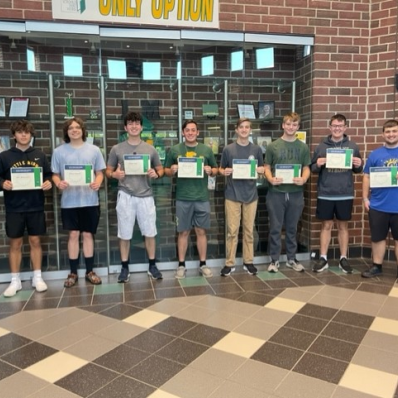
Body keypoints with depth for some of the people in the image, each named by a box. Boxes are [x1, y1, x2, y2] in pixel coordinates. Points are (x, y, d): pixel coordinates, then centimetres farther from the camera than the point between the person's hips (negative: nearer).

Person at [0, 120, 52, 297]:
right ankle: (15, 281, 16)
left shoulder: (40, 155, 6)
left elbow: (49, 174, 12)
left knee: (35, 241, 8)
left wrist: (48, 183, -9)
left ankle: (37, 277, 19)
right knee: (15, 243, 6)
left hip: (35, 206, 1)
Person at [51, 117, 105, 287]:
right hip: (69, 201, 0)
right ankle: (73, 273, 16)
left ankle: (90, 271, 18)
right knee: (73, 235, 5)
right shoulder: (59, 151, 4)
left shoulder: (94, 150, 5)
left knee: (88, 234, 8)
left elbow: (100, 173, 6)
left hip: (90, 200, 0)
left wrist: (97, 183, -15)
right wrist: (58, 183, -16)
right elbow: (55, 174, 6)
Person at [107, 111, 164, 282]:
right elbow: (108, 171, 9)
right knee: (124, 235, 6)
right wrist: (115, 174, -14)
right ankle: (125, 267, 21)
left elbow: (160, 169, 13)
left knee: (150, 233, 7)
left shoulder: (150, 149, 7)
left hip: (146, 196, 1)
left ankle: (152, 265, 24)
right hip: (125, 196, -1)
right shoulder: (116, 149, 4)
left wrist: (155, 174, -10)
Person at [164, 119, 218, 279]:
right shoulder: (175, 150, 4)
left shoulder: (206, 150, 6)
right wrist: (172, 170, -14)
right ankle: (181, 265, 17)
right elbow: (166, 171, 8)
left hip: (202, 198, 1)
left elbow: (215, 170, 12)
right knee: (183, 232, 7)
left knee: (201, 231, 8)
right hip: (183, 198, -1)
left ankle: (203, 264, 19)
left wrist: (210, 171, -10)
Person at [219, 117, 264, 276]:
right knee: (232, 231, 1)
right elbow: (221, 169, 8)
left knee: (249, 230, 9)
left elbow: (262, 168, 14)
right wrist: (224, 172, -14)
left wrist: (260, 170, -9)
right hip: (232, 195, -1)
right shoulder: (228, 149, 2)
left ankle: (248, 262, 21)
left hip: (251, 195, 2)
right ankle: (229, 263, 11)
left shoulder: (256, 149, 6)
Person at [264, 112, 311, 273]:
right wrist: (271, 179, -19)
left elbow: (306, 168, 7)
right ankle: (274, 260, 16)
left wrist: (303, 179, -15)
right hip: (276, 192, -2)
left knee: (292, 228, 12)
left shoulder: (303, 147, 7)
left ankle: (291, 259, 24)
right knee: (275, 228, 4)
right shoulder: (273, 146, 2)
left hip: (296, 193, 2)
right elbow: (266, 167, 2)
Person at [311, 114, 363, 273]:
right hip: (325, 194, -1)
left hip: (346, 194, 1)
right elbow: (313, 169, 4)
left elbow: (358, 170, 10)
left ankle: (343, 259, 19)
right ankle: (323, 258, 14)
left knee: (343, 226, 9)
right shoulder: (321, 147, 3)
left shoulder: (352, 146, 6)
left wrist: (358, 165, -12)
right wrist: (318, 165, -18)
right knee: (326, 226, 6)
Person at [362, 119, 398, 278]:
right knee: (378, 238, 11)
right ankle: (377, 266, 25)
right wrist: (365, 198, 1)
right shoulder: (375, 154, 4)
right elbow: (367, 177, 7)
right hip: (378, 205, 1)